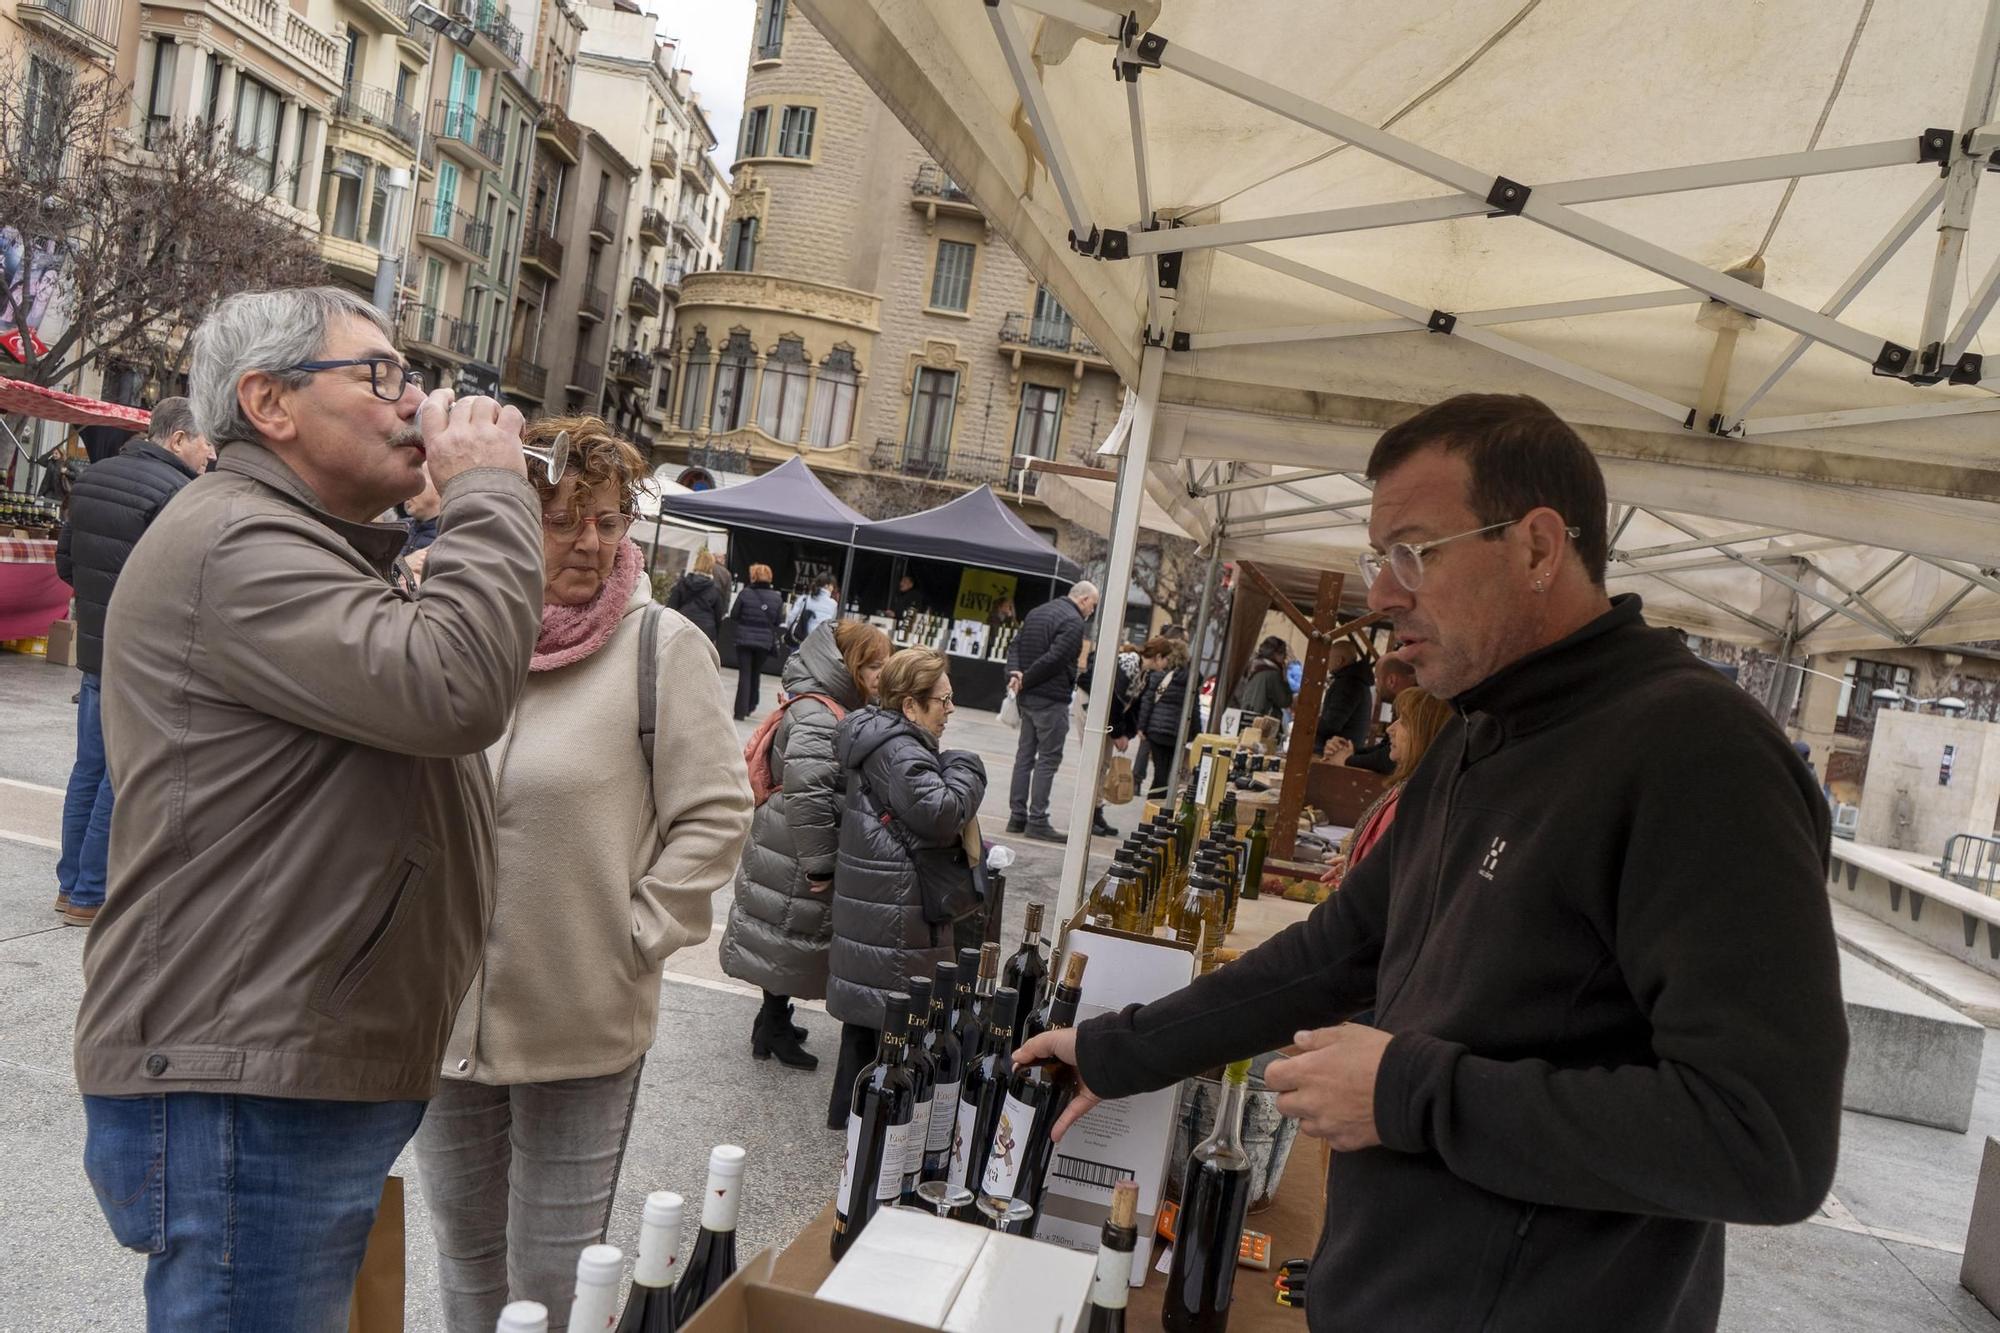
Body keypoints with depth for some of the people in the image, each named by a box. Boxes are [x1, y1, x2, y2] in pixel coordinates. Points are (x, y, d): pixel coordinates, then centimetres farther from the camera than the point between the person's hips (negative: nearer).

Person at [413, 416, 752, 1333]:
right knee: (464, 1250, 24)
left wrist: (637, 939, -11)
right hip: (443, 1010, 4)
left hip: (581, 1028, -3)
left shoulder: (661, 646, -10)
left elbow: (715, 813, -9)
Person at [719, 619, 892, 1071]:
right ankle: (774, 1032, 21)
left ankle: (774, 1023, 35)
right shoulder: (818, 716, -24)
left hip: (792, 853, 10)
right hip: (793, 861, -10)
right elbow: (807, 787, -35)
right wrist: (820, 863, -27)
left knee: (784, 944, 21)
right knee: (789, 944, 6)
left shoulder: (827, 708, 8)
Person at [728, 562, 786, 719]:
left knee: (744, 675, 2)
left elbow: (733, 615, -2)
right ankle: (750, 706, 30)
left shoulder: (745, 593, -8)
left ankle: (741, 711, -5)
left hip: (745, 640, -2)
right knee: (756, 674, 20)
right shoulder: (777, 598, -3)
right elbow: (779, 622, 1)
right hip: (765, 642, 2)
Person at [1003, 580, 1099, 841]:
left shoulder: (1038, 612, 16)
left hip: (1028, 697, 9)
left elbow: (1015, 645, 9)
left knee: (1025, 755, 13)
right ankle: (1037, 820, -3)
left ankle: (1017, 815, 15)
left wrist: (1014, 673, -6)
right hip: (1051, 699, -9)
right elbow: (1054, 658, -22)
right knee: (1049, 759, -3)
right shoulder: (1074, 622, -14)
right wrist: (1025, 679, -13)